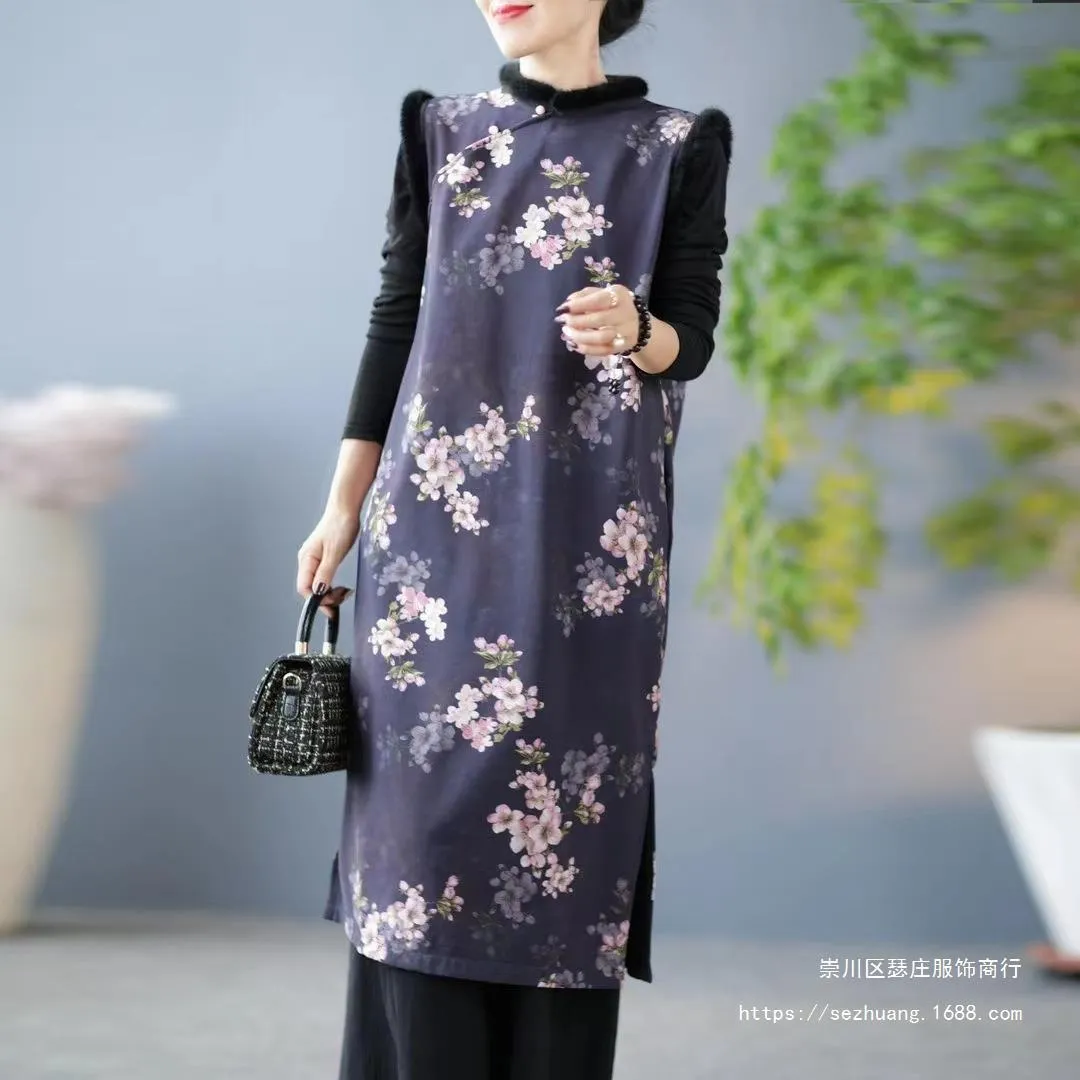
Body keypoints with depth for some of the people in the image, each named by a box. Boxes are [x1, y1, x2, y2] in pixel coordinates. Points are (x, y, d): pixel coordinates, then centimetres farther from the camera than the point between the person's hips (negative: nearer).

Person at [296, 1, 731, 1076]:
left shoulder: (678, 146, 6)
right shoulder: (440, 131, 11)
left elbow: (692, 339, 2)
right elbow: (394, 321, 10)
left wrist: (634, 329, -22)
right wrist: (343, 506, 6)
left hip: (590, 539, -1)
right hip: (439, 521, 2)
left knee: (558, 778, -2)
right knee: (427, 794, -2)